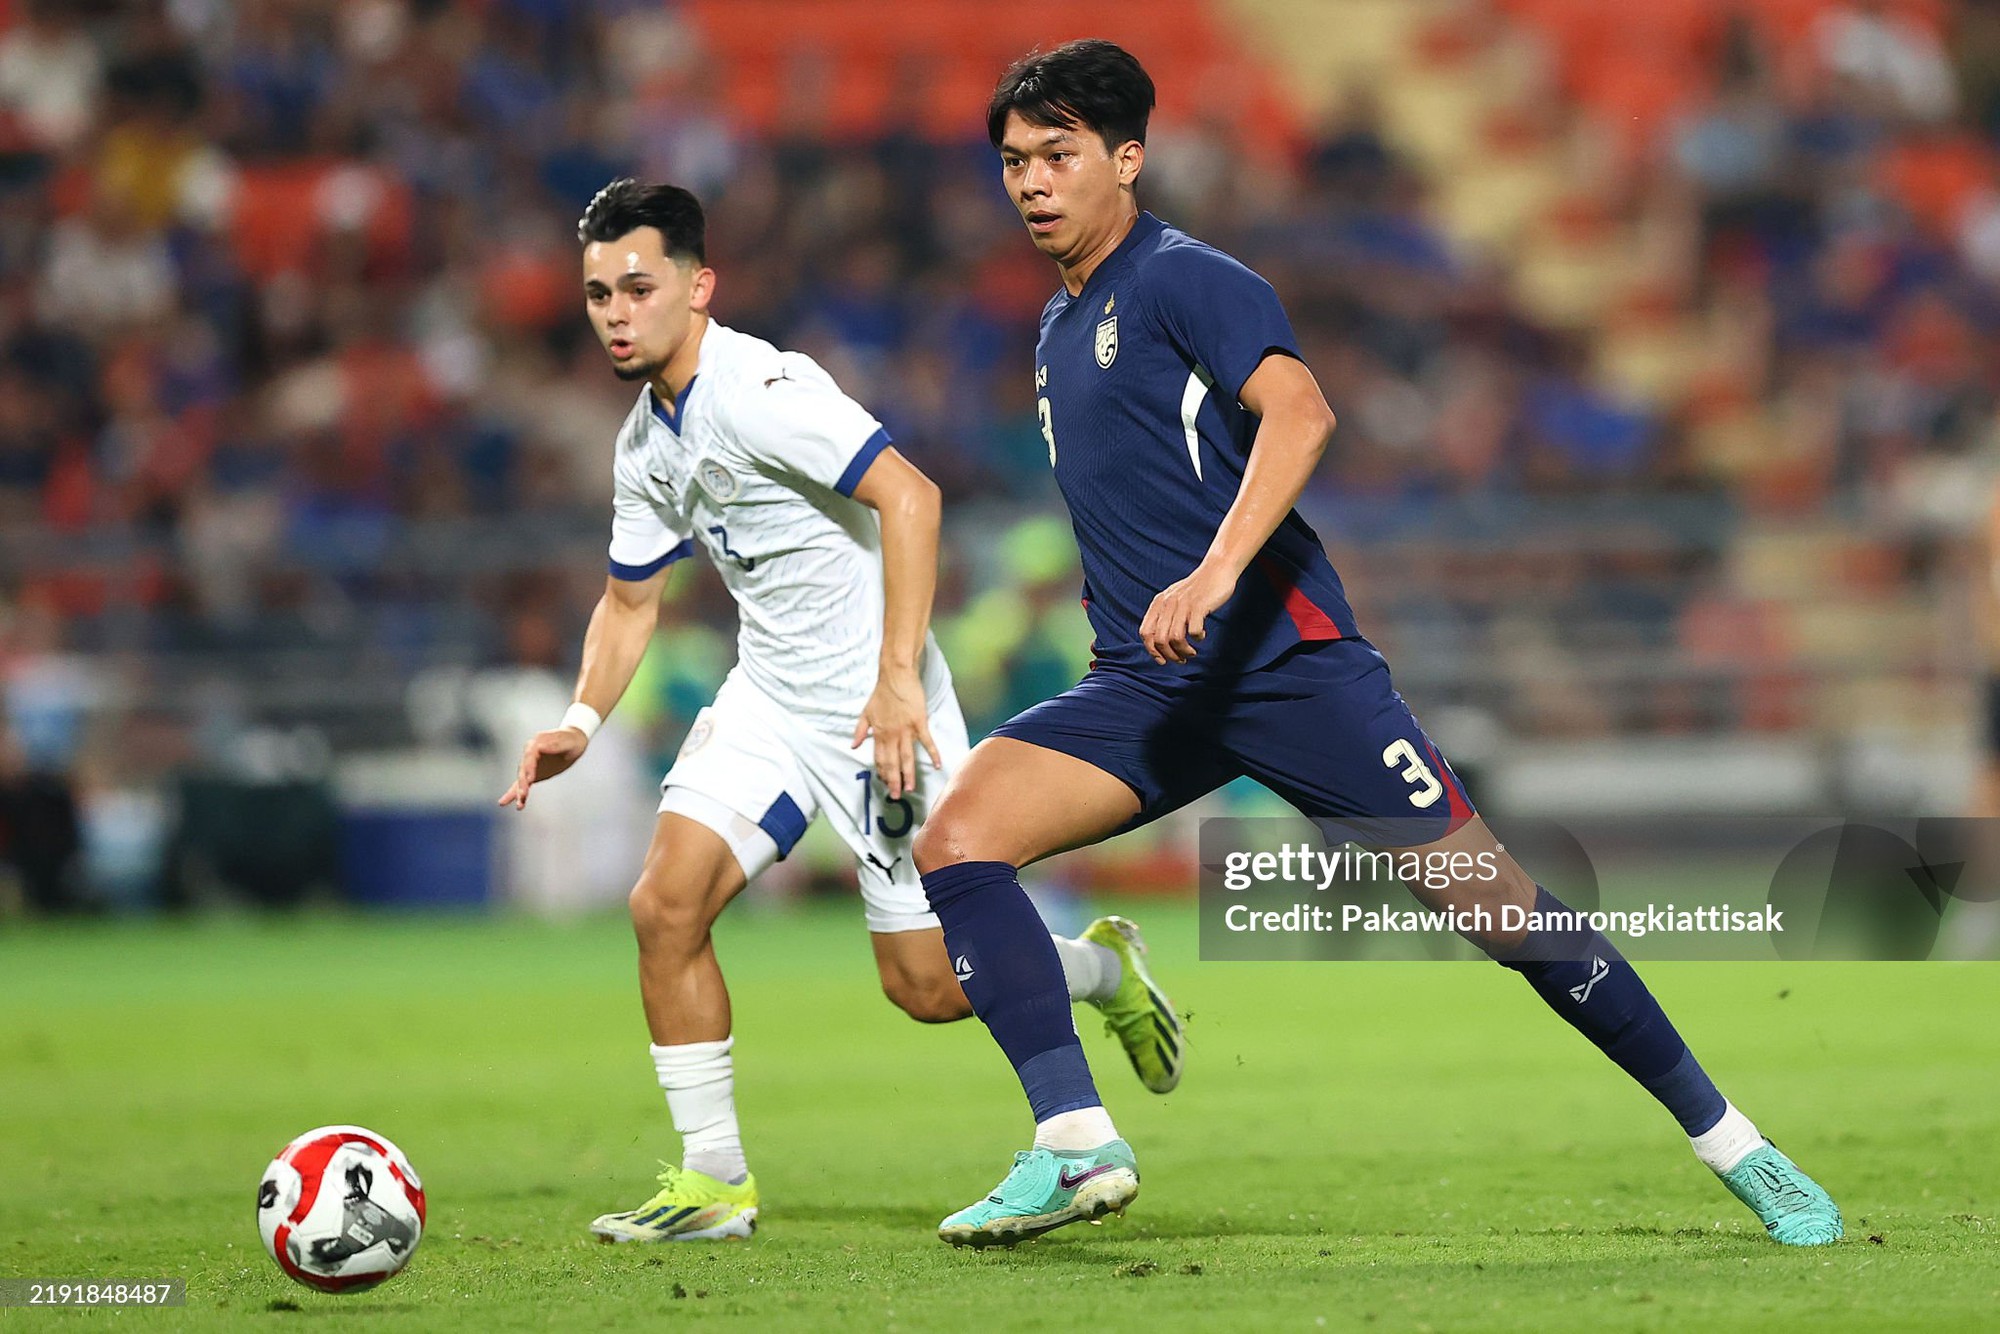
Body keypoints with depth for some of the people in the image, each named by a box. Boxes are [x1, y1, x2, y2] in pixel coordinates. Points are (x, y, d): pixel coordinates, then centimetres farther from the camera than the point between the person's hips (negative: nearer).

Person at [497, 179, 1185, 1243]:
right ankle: (714, 1183, -1)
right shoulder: (646, 442, 7)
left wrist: (899, 675, -32)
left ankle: (1102, 968, 28)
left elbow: (909, 495, -29)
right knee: (666, 905, -11)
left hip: (877, 706, -7)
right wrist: (580, 721, 3)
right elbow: (631, 597, 20)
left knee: (927, 985, -3)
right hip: (767, 701, 8)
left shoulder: (756, 389, -21)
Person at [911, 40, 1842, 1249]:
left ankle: (1733, 1145, 4)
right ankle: (1078, 1148, -19)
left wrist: (1214, 575, -36)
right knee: (957, 835, -15)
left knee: (1493, 900, -8)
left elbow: (1299, 412, -24)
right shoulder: (1059, 330, 20)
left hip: (1282, 653, -7)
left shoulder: (1182, 280, -6)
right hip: (1145, 684, 7)